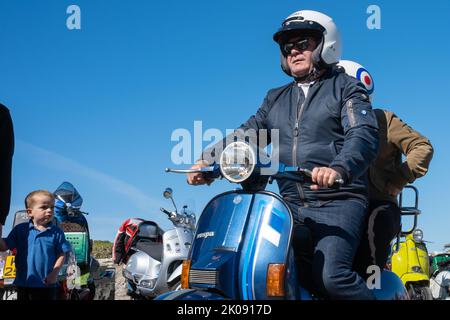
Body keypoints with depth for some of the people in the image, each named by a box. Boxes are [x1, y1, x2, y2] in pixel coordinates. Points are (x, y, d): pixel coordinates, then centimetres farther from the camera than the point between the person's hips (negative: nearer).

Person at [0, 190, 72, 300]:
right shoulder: (20, 229, -1)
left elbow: (61, 255, -3)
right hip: (24, 284, 2)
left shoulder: (56, 232, -5)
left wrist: (54, 273, -13)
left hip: (47, 284, -1)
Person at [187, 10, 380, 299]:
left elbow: (365, 134, -11)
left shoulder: (346, 87, 6)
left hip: (338, 203, -5)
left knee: (330, 276, -28)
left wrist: (339, 169, -32)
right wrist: (208, 160, -1)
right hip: (291, 206, 6)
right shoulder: (276, 99, 25)